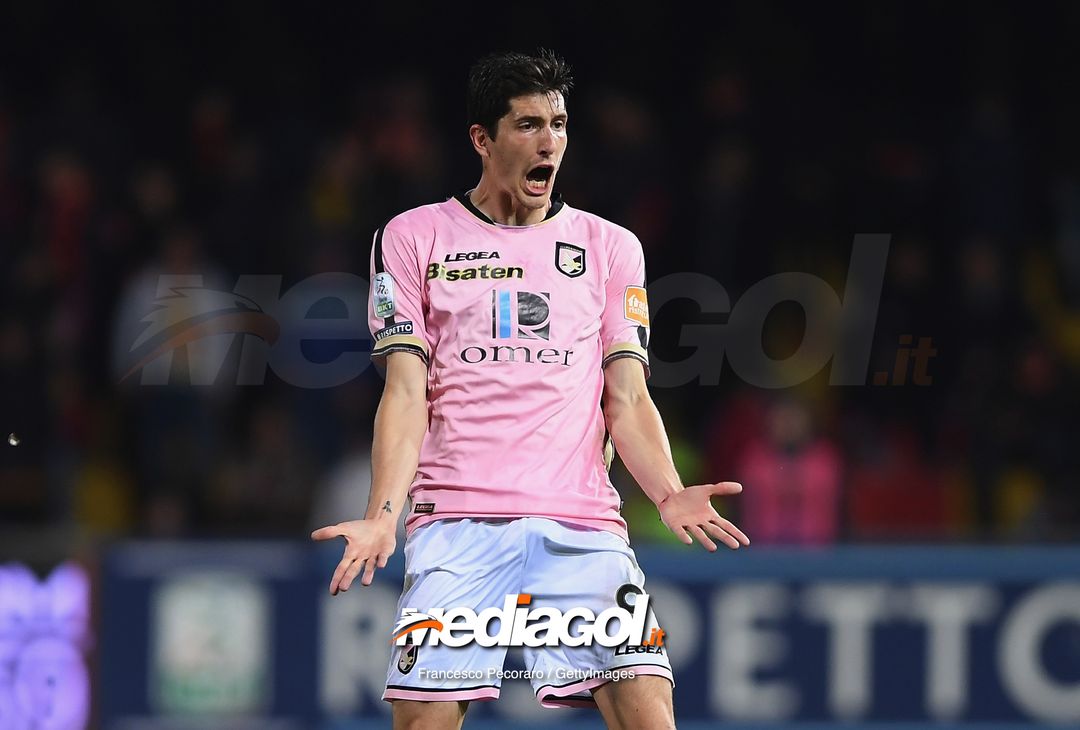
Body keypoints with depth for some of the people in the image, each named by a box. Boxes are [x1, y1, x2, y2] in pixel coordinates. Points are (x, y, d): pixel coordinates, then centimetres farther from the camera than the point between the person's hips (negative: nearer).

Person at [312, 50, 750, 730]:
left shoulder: (610, 246, 16)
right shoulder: (414, 237, 11)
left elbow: (627, 400, 11)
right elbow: (406, 393, 4)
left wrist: (670, 494, -9)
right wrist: (383, 514, -12)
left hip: (582, 522, 1)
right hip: (456, 520, -1)